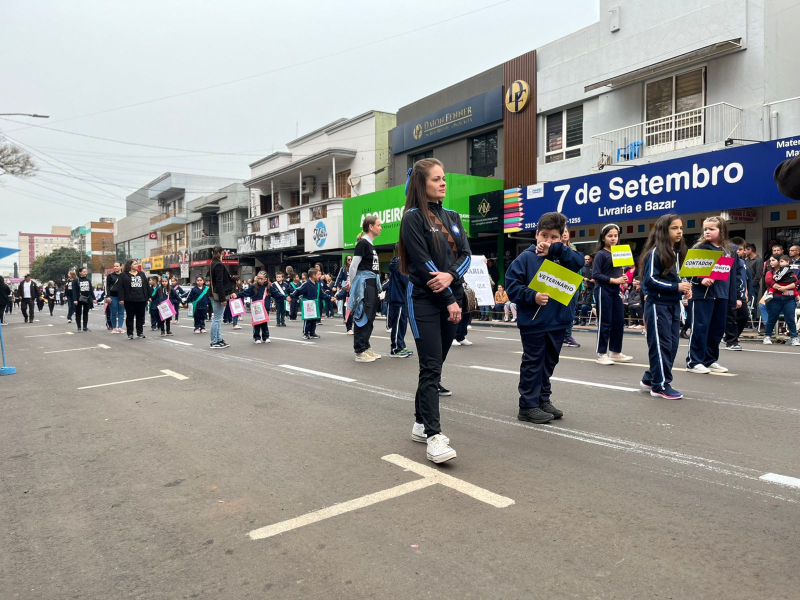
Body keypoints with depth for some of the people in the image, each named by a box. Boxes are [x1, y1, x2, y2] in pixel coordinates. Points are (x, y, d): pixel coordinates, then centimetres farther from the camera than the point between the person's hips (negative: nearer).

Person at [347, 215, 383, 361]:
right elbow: (354, 266, -14)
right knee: (362, 317, -6)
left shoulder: (371, 244, 16)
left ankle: (365, 348, 21)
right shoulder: (362, 243, -13)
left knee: (370, 317, 12)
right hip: (364, 283, -9)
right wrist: (351, 284, -6)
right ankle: (360, 352, -2)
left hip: (372, 283, 9)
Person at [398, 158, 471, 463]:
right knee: (431, 367, -10)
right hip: (425, 300, -6)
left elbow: (465, 254, 6)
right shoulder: (413, 217, -6)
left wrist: (450, 275, -15)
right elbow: (422, 263, -13)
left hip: (452, 298, 7)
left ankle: (421, 423, 20)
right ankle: (434, 436, -9)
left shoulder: (452, 217, 15)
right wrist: (448, 300, -13)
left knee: (435, 364, 10)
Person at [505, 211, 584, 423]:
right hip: (534, 323, -5)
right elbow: (512, 284, -11)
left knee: (549, 363, 16)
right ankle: (528, 406, 9)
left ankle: (543, 400, 30)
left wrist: (556, 248, -17)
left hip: (558, 321, 6)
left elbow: (579, 261, -11)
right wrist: (532, 296, -23)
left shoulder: (562, 257, 7)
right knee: (533, 364, 2)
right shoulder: (526, 258, -7)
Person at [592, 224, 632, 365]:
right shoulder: (601, 254, -8)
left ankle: (615, 352, 18)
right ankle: (602, 354, 5)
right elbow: (595, 275, -17)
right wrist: (614, 280, -19)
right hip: (603, 290, -7)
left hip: (616, 290, 7)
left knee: (619, 322, 8)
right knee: (605, 323, -3)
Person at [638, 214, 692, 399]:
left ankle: (650, 379, 21)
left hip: (673, 304, 8)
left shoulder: (678, 252, 12)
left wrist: (685, 288, 0)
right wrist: (675, 287, -22)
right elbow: (650, 280, -18)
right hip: (658, 304, -8)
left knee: (672, 344, 10)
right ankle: (660, 385, 5)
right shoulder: (655, 251, -12)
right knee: (661, 344, -4)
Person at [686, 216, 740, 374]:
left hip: (722, 295, 5)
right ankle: (694, 362, 3)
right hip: (703, 294, -5)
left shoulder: (730, 250, 10)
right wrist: (701, 279, -24)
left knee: (717, 329, 10)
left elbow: (734, 275, 12)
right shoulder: (699, 248, -2)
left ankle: (710, 360, 22)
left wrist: (735, 298, 10)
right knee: (700, 328, -4)